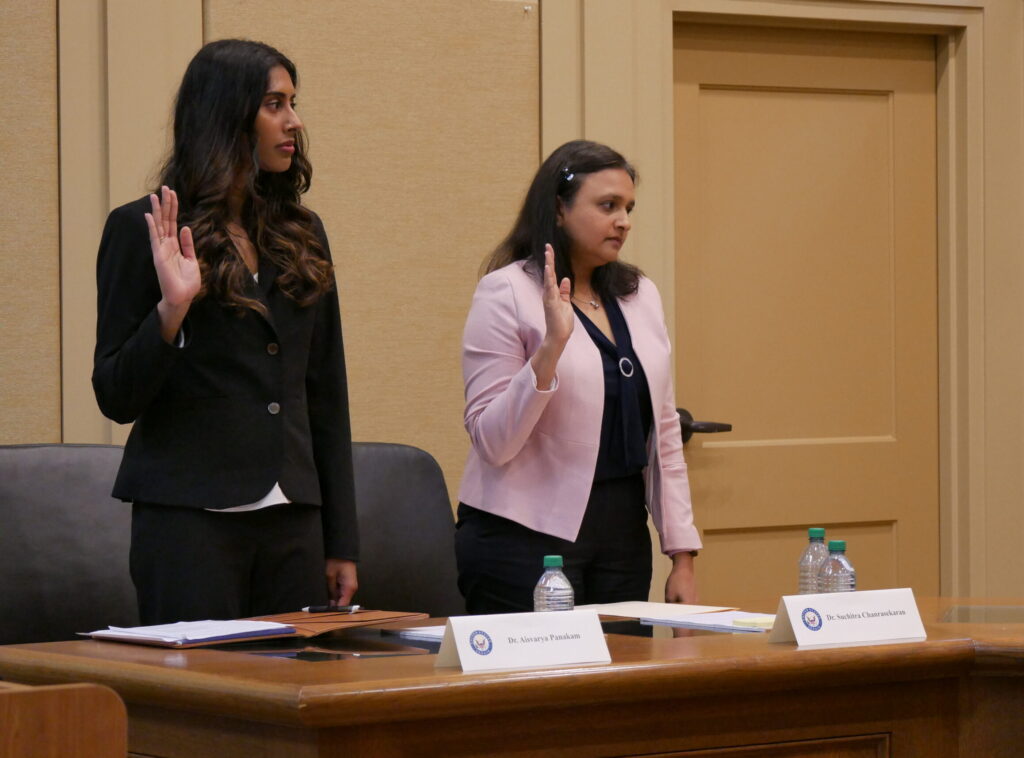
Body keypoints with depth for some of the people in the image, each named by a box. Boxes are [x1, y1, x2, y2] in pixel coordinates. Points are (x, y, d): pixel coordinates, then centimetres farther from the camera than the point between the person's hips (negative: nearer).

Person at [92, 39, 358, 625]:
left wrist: (342, 543, 12)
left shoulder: (302, 235, 13)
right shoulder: (141, 230, -2)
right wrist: (172, 308, -21)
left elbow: (326, 396, 15)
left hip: (292, 522, 5)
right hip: (190, 516, -5)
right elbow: (117, 399, -4)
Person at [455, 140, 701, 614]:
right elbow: (492, 441, -12)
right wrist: (550, 347, -23)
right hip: (528, 539, -5)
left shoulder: (640, 295, 12)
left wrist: (682, 556, 9)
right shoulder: (506, 294, -6)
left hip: (623, 536, 6)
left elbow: (664, 432, 14)